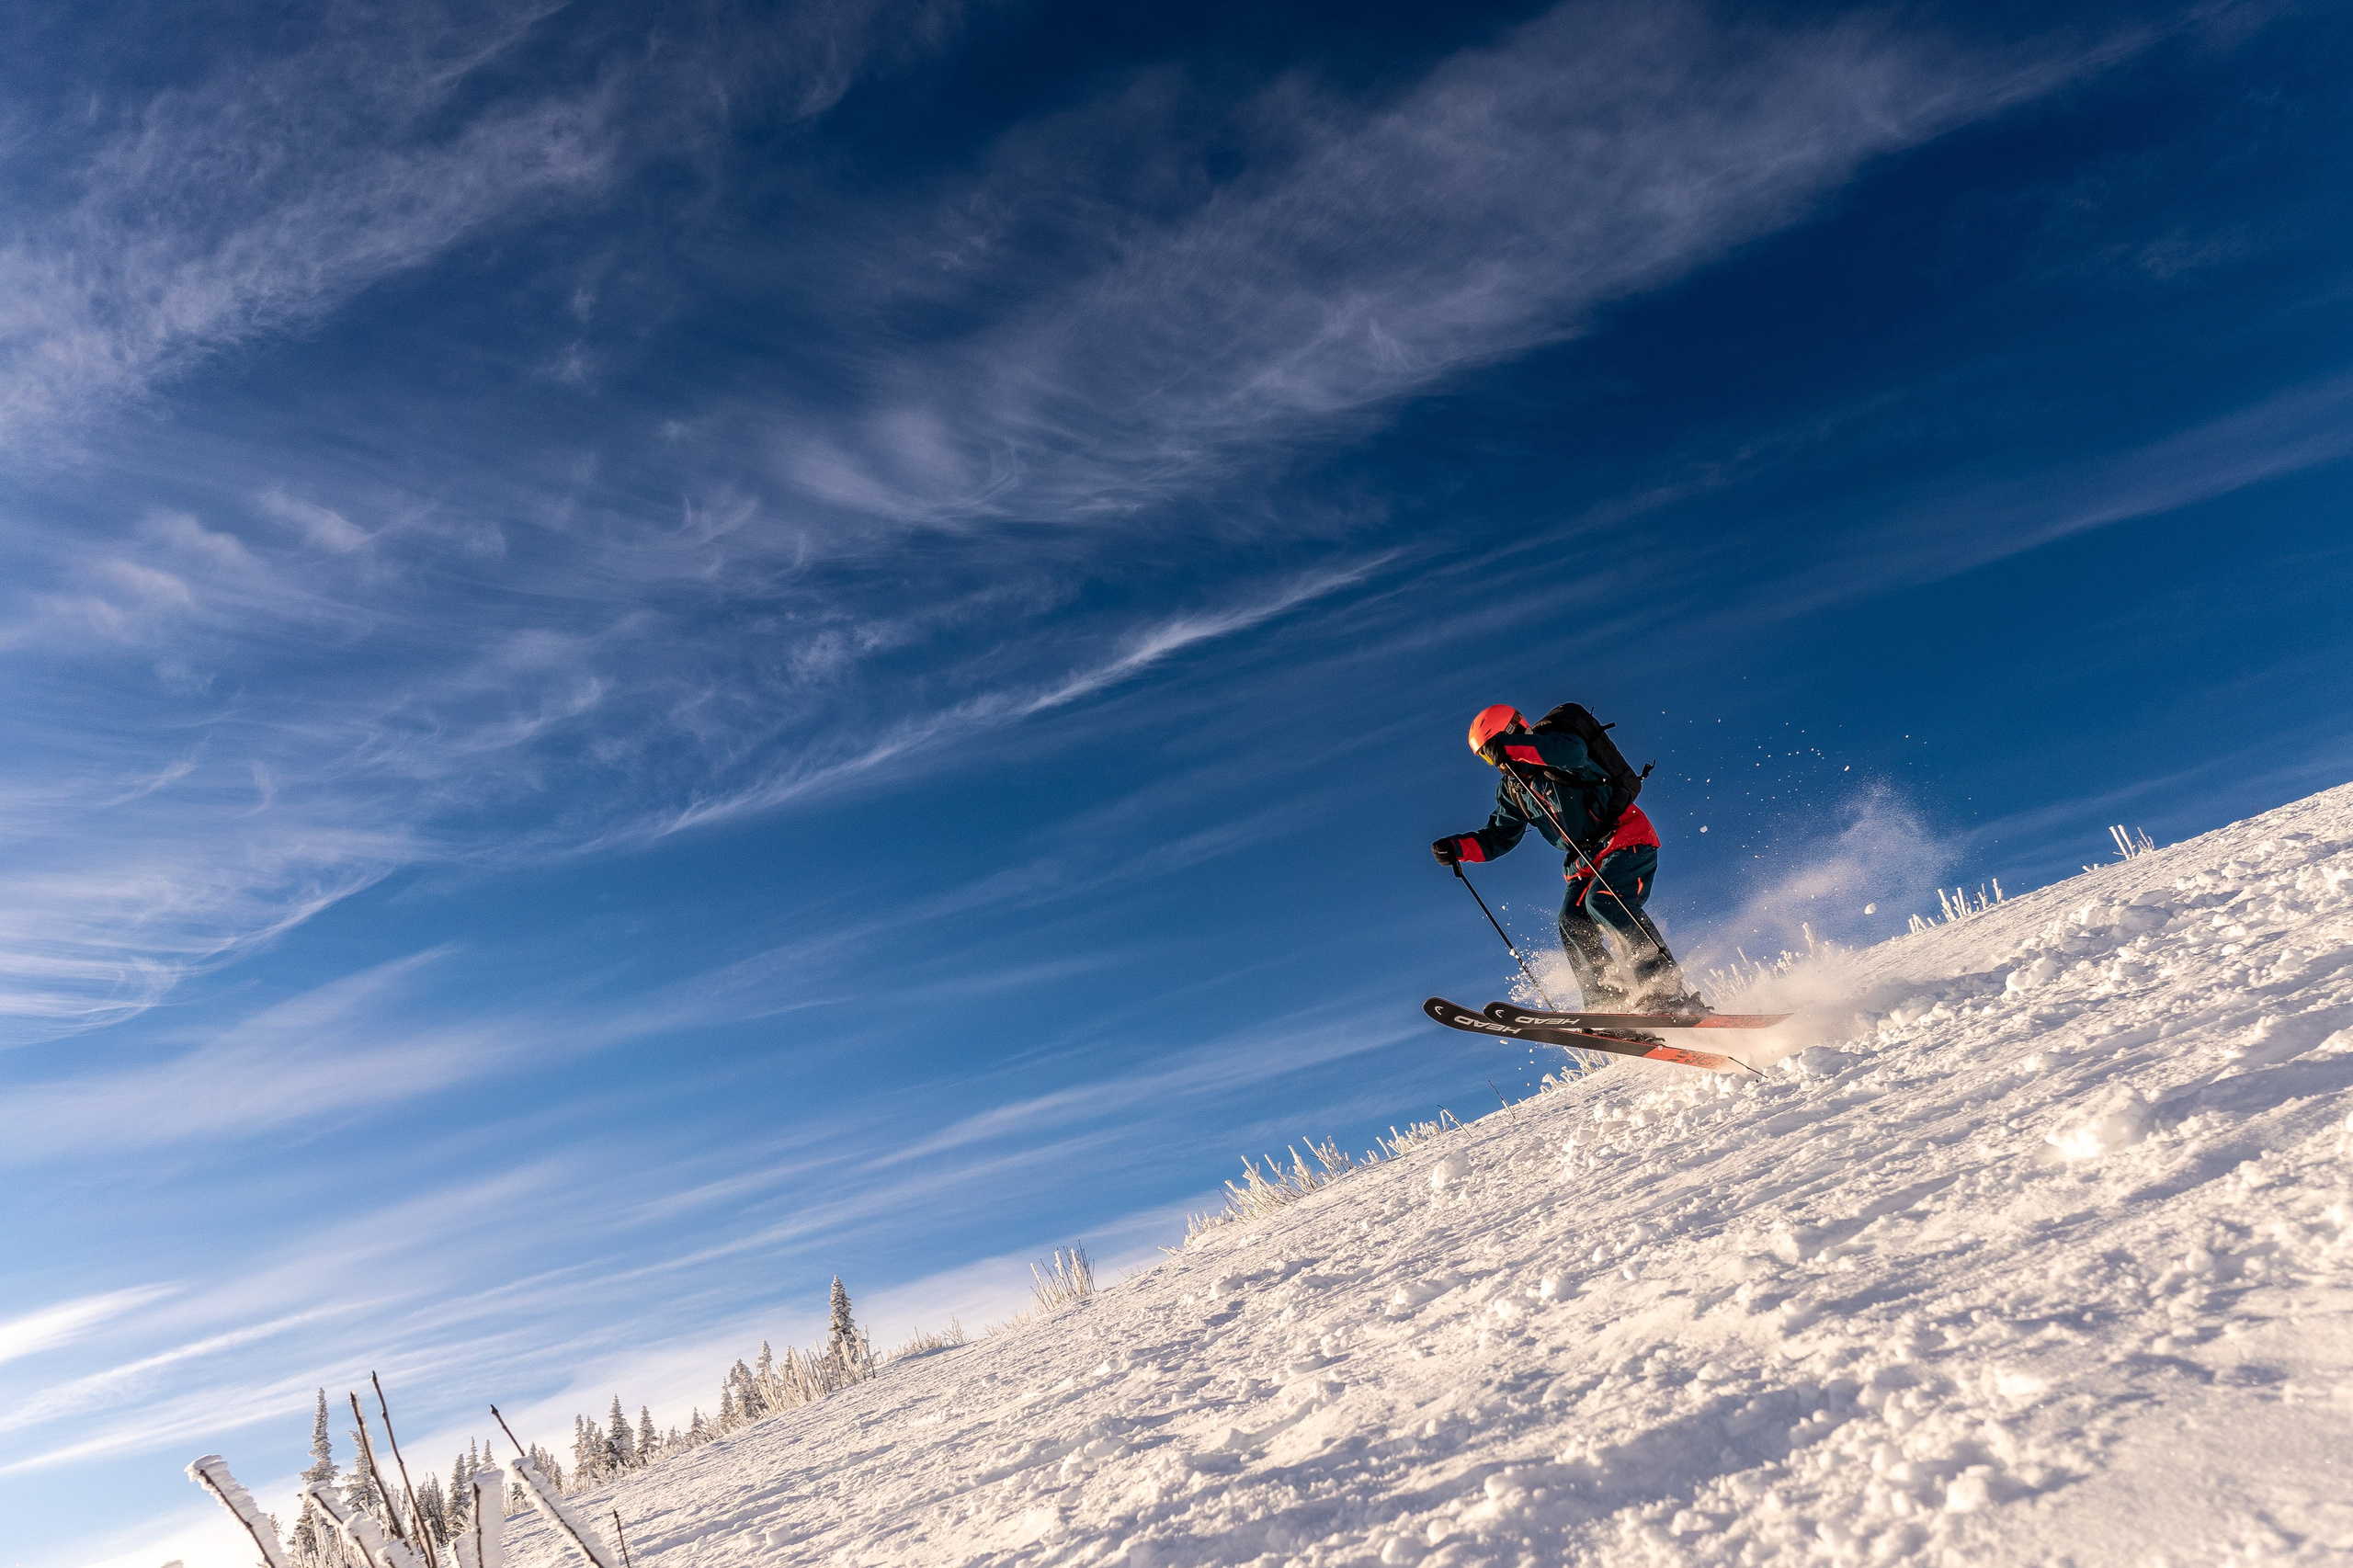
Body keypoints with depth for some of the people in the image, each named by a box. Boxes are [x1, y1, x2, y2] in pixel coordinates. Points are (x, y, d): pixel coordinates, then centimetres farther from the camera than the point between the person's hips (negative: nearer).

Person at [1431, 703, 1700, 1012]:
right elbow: (1500, 836, 17)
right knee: (1572, 923, -13)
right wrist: (1458, 848, 1)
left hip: (1626, 837, -8)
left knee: (1602, 901, -29)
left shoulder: (1551, 750, -11)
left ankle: (1669, 992, -30)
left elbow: (1573, 750, -36)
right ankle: (1609, 1007, -13)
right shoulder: (1511, 788, 11)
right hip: (1585, 861, 8)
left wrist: (1509, 748, -41)